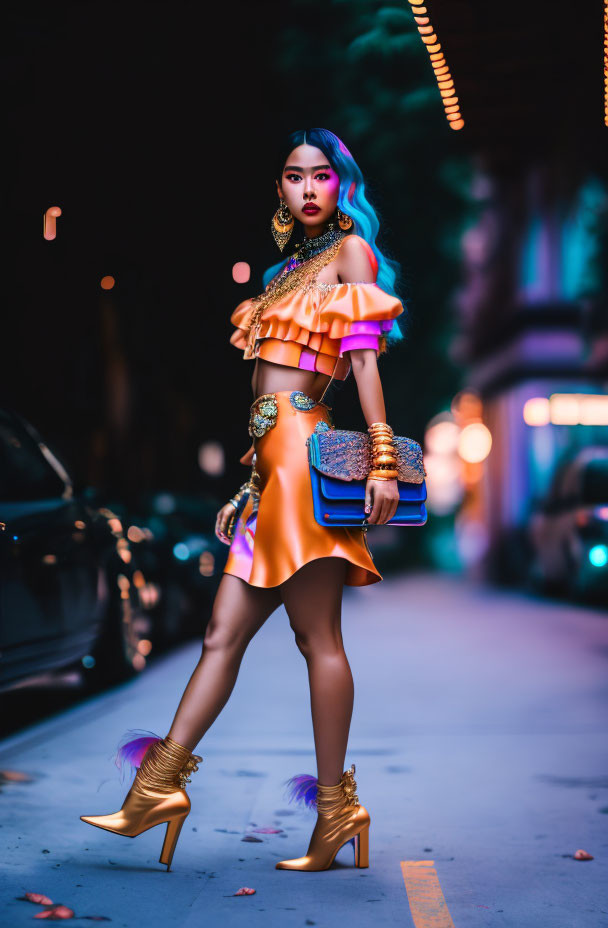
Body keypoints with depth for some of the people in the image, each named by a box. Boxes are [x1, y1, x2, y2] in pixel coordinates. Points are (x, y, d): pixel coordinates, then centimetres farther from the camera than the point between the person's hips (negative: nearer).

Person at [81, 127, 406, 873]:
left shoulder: (351, 250, 3)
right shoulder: (292, 265, 24)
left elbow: (365, 358, -8)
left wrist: (382, 460, -16)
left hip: (303, 449, -8)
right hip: (269, 460, 8)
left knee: (317, 635, -6)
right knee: (223, 632, 5)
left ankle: (337, 807, 0)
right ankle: (158, 785, 6)